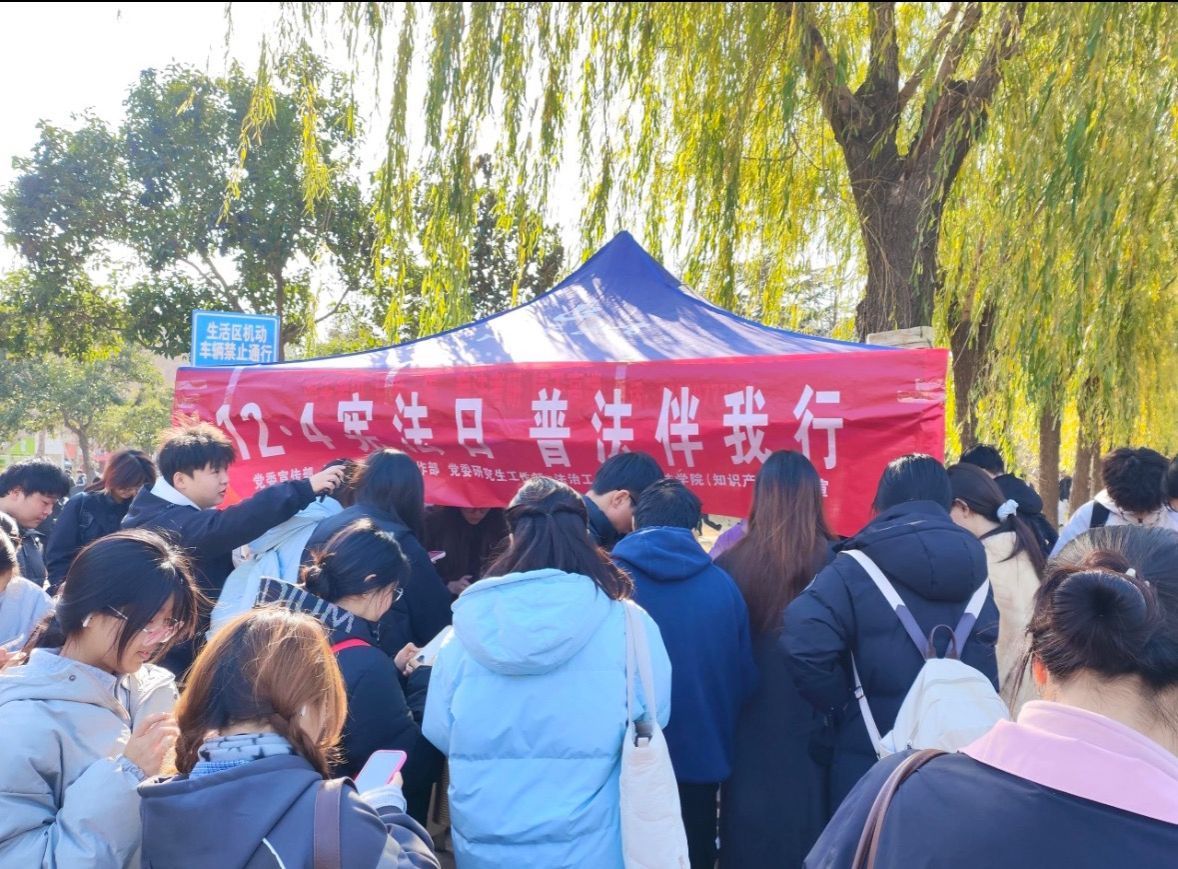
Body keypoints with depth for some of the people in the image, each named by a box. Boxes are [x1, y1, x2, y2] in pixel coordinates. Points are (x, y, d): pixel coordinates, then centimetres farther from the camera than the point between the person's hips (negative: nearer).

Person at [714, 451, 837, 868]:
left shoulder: (731, 561, -10)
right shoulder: (835, 560, -13)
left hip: (751, 726, 1)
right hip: (811, 727, 0)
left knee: (750, 829, 14)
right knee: (807, 822, 14)